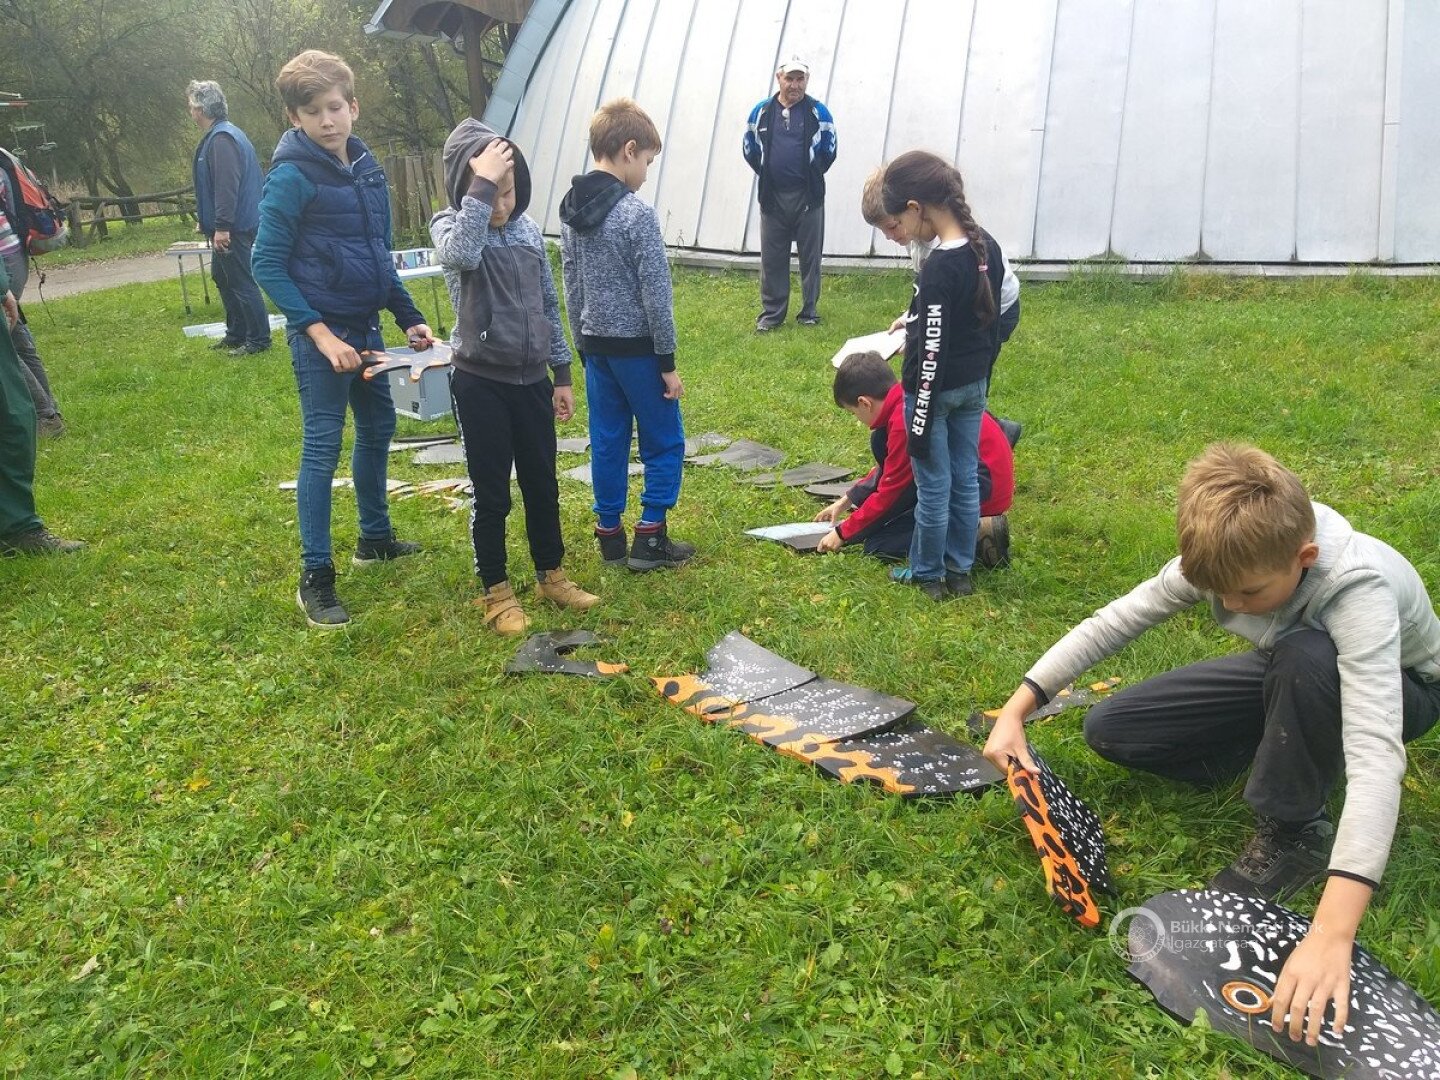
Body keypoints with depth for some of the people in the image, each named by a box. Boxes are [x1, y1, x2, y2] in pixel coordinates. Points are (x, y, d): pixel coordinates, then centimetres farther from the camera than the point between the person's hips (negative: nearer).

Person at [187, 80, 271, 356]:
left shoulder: (222, 139, -18)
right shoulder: (217, 136, 15)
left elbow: (227, 185, -26)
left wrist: (222, 227, -27)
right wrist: (209, 223, 25)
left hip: (234, 229, -11)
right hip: (226, 226, 11)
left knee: (241, 282, -5)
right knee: (222, 277, 18)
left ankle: (258, 339, 2)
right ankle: (236, 333, 27)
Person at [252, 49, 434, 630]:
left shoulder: (367, 167, 8)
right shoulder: (291, 178, -14)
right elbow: (268, 266, -14)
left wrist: (409, 317, 11)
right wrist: (318, 332, -21)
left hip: (365, 325, 8)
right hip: (320, 331, -8)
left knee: (377, 427, 18)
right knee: (322, 445, -5)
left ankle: (375, 537, 36)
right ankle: (315, 576, 3)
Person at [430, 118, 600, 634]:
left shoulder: (528, 229, 4)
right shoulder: (450, 225, -9)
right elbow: (460, 254, -35)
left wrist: (561, 374, 12)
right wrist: (480, 185, -31)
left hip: (531, 380, 4)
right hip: (480, 382, -4)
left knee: (542, 485, 15)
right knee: (492, 494, 5)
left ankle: (551, 574, 33)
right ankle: (496, 591, 21)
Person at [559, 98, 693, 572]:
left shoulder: (571, 211, 4)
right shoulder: (638, 215, -17)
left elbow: (571, 287, 10)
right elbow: (656, 296, -15)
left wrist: (582, 345, 18)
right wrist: (668, 361, -9)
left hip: (596, 346, 7)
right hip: (637, 347, -7)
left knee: (607, 442, 13)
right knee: (664, 442, 6)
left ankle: (609, 535, 19)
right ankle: (650, 539, 9)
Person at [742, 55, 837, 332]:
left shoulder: (818, 111, -1)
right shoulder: (761, 111, 4)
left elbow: (829, 150, 6)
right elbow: (750, 150, 13)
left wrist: (810, 175, 11)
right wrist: (768, 175, 14)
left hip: (808, 197, -1)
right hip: (772, 197, 2)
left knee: (810, 257, 5)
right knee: (772, 258, 5)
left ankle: (809, 312, 15)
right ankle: (771, 312, 15)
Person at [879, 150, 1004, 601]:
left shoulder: (938, 268, -25)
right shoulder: (987, 248, 0)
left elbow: (933, 353, -24)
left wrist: (920, 424, -18)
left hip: (937, 390, -8)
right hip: (974, 386, 8)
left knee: (933, 486, 7)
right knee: (965, 479, 15)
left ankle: (928, 574, 23)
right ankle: (960, 571, 28)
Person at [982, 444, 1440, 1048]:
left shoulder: (1357, 589, -42)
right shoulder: (1227, 558, -26)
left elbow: (1375, 756, -51)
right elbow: (1111, 624, -18)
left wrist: (1331, 934, -60)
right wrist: (1016, 710, -28)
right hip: (1289, 674, 5)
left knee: (1305, 655, -42)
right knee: (1108, 731, -9)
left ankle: (1293, 833, -18)